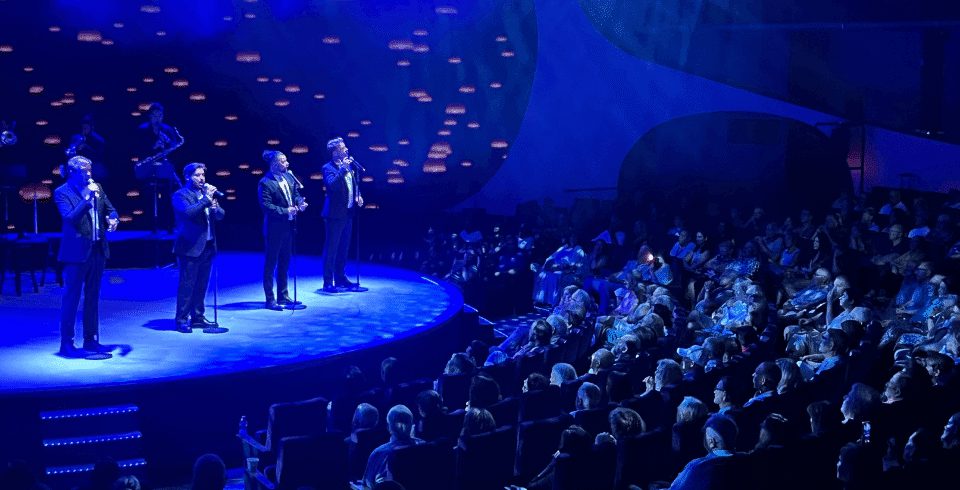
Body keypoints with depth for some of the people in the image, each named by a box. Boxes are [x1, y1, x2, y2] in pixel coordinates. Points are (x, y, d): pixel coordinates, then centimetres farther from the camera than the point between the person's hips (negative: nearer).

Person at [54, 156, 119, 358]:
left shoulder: (95, 187, 9)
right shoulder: (62, 193, -7)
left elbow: (110, 209, 18)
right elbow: (70, 218, -20)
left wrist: (113, 219, -4)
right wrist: (88, 198, -25)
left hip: (97, 250, 6)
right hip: (76, 252, -6)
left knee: (93, 298, 12)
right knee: (71, 298, -2)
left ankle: (91, 340, 20)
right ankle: (66, 344, 4)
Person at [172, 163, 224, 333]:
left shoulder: (207, 193, 14)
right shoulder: (180, 195, -6)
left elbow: (220, 215, 11)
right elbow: (188, 212, -24)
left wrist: (214, 207, -10)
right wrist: (206, 199, -23)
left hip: (207, 246, 7)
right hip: (190, 247, -7)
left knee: (201, 284, 11)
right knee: (187, 285, -5)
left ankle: (197, 317, 19)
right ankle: (181, 320, -1)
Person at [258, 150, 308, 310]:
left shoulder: (289, 177, 6)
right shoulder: (265, 183, -16)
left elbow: (296, 193, 15)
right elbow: (266, 206, -21)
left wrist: (300, 203, -5)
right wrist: (285, 211, -25)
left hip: (288, 226, 8)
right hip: (274, 229, -8)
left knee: (284, 262, 17)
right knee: (270, 263, 1)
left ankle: (283, 295, 29)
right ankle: (270, 300, 7)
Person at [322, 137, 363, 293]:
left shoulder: (349, 166, 10)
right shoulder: (328, 168, -12)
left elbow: (355, 183, 23)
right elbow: (332, 185, -29)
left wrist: (358, 196, 6)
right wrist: (343, 169, -29)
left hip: (348, 213, 8)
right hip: (335, 214, -8)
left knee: (343, 249, 15)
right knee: (331, 249, -2)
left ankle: (340, 278, 24)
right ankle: (328, 282, 2)